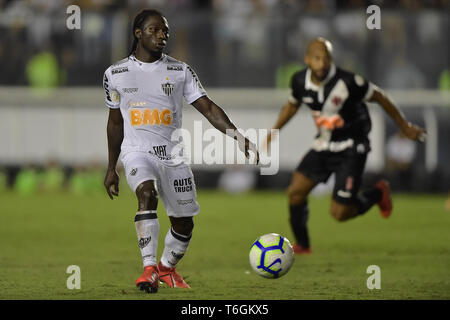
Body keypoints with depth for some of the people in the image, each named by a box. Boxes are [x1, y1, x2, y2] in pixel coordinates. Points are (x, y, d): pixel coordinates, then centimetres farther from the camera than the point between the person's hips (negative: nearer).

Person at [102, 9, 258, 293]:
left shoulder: (180, 71, 5)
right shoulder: (116, 74, 6)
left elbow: (208, 107, 0)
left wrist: (237, 136, -14)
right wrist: (111, 168, 17)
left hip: (173, 154, 2)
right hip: (138, 151, -2)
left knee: (184, 224, 7)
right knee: (147, 194, -32)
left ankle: (167, 267, 37)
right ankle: (149, 269, -37)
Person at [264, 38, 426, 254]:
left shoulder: (347, 82, -25)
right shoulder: (300, 81, -8)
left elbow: (379, 98, -11)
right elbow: (292, 105, 15)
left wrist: (405, 127, -3)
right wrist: (272, 133, 11)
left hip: (350, 149, -5)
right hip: (323, 146, 5)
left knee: (339, 212, -10)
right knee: (295, 192, -7)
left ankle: (378, 194, 20)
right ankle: (302, 244, 17)